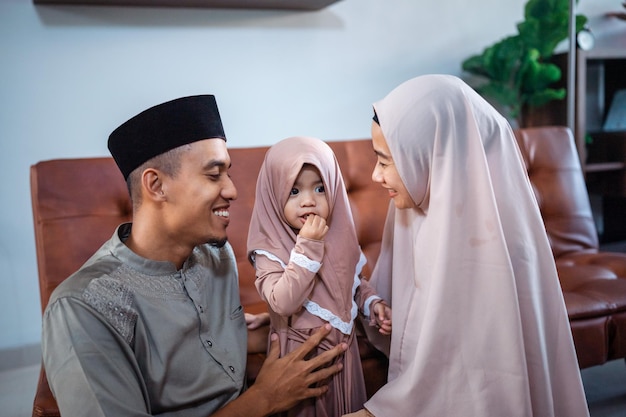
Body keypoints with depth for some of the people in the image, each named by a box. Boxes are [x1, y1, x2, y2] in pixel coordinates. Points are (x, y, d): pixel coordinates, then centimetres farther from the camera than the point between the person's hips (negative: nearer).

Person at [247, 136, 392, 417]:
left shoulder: (340, 237, -4)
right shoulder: (270, 249, -18)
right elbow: (283, 303, -32)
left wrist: (372, 303, -5)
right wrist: (307, 246, -32)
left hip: (342, 347, 5)